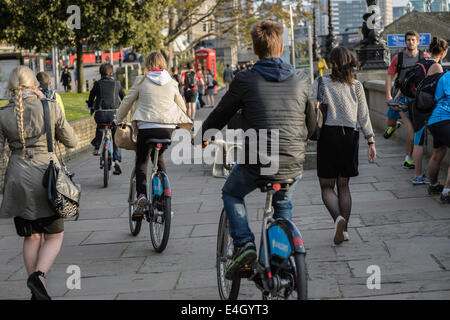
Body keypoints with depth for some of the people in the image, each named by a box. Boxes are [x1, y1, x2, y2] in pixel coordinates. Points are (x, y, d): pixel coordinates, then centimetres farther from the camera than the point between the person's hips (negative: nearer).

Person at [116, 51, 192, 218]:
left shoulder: (142, 81, 3)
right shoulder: (172, 83, 11)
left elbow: (127, 101, 9)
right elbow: (181, 106, 20)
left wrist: (119, 121, 23)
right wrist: (183, 123, 39)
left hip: (146, 127, -3)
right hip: (167, 127, 3)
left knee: (141, 162, 10)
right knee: (159, 159, 26)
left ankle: (141, 195, -14)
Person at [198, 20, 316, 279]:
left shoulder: (245, 80, -5)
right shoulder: (301, 80, 4)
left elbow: (220, 115, 6)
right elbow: (311, 125, 15)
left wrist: (203, 138, 26)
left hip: (256, 164, -3)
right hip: (293, 166, 3)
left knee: (232, 194, 27)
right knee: (283, 204, 33)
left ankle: (244, 243, 6)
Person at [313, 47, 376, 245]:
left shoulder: (321, 83, -1)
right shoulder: (356, 86, 5)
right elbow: (364, 117, 5)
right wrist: (371, 141, 8)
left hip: (328, 134, -3)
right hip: (350, 137, 3)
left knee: (326, 186, 5)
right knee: (343, 185, 15)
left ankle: (338, 218, -21)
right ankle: (344, 229, 12)